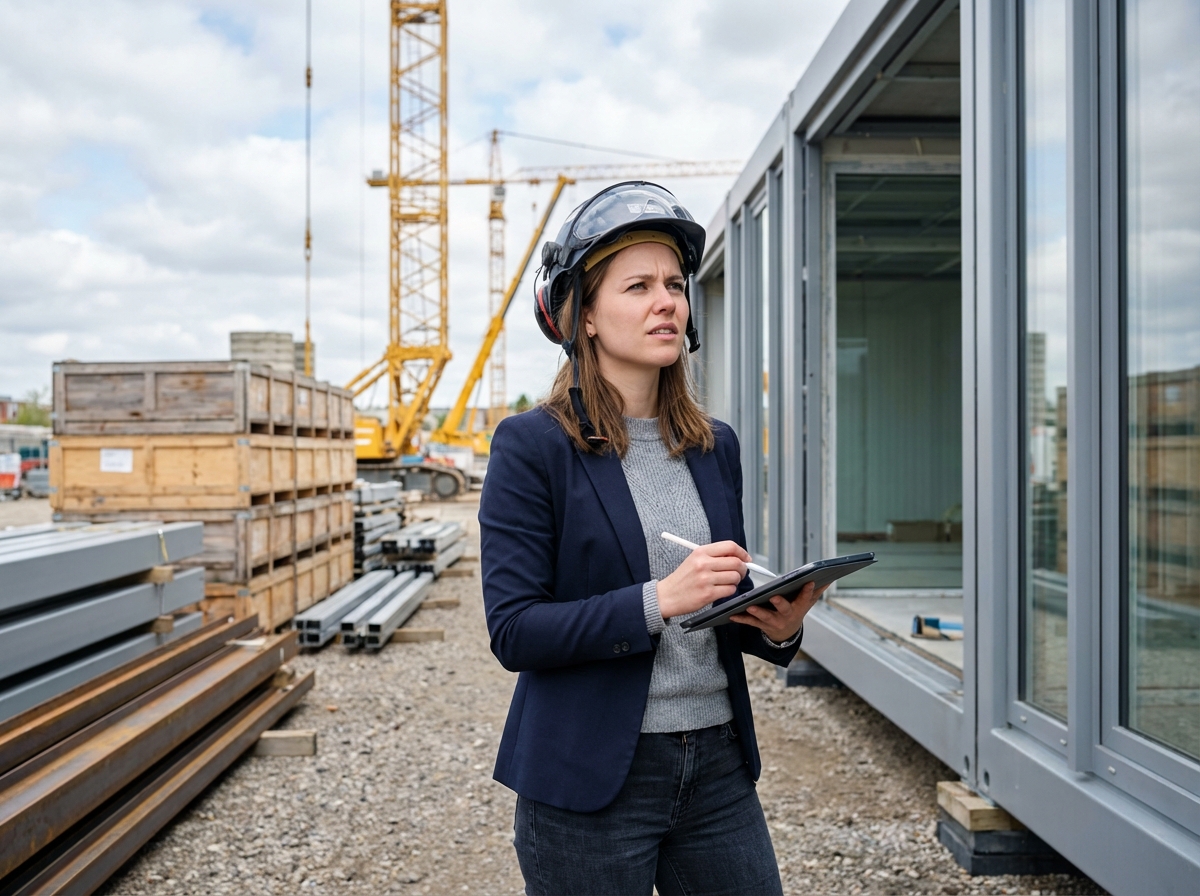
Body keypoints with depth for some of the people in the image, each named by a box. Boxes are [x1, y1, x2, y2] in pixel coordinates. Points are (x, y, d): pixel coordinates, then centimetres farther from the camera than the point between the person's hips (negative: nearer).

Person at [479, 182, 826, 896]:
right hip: (589, 782, -5)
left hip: (718, 765, 5)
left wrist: (777, 625, -8)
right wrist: (658, 601, -24)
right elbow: (514, 630, -14)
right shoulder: (533, 447, -9)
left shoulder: (715, 446, 8)